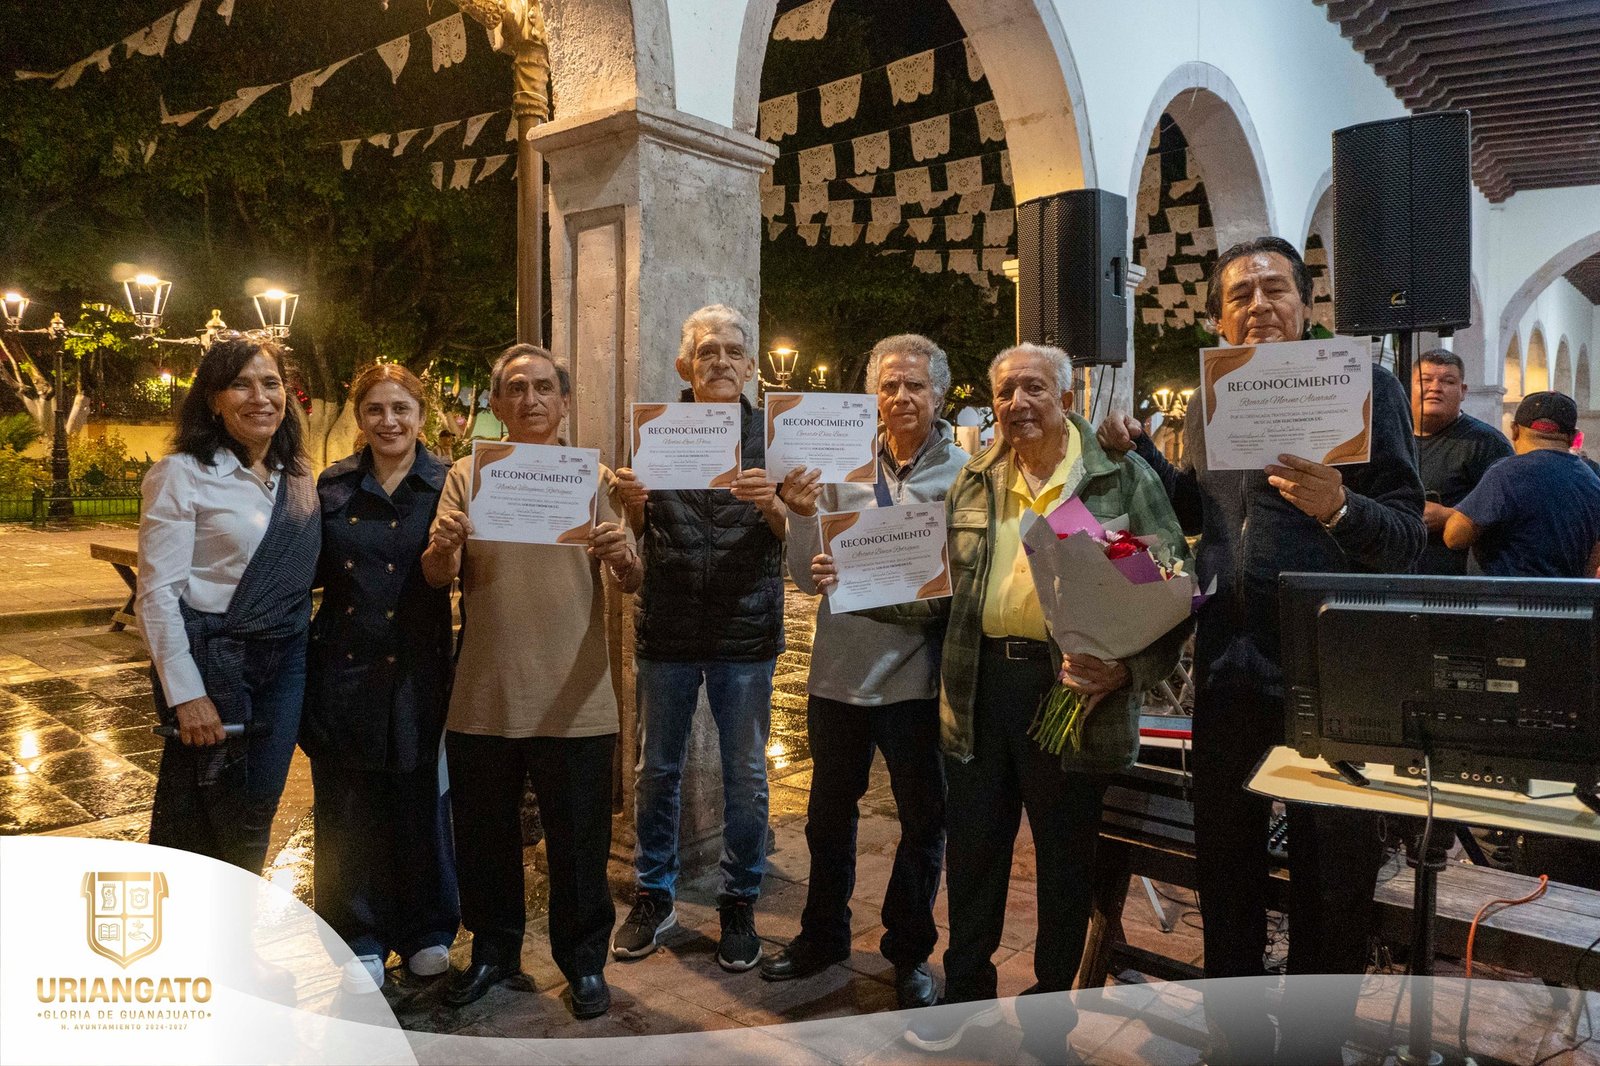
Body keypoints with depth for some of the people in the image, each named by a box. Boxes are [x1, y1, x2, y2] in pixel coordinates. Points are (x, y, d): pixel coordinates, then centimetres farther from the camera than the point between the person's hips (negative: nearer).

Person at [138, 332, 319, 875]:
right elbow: (157, 592, -12)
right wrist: (186, 694, -16)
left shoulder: (298, 477, 8)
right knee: (195, 827, 6)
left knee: (255, 815, 12)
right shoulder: (183, 474, -9)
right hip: (213, 660, -5)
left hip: (286, 662, 5)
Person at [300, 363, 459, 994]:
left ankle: (426, 931, 27)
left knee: (419, 800, 8)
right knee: (347, 808, 8)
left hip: (419, 671, -2)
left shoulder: (447, 485, 0)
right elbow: (311, 575, 11)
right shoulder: (332, 487, 7)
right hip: (344, 669, 2)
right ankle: (360, 940, 24)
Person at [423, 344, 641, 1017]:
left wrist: (623, 558, -27)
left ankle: (584, 960, 27)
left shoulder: (592, 477, 3)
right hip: (483, 696, 1)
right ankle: (493, 950, 35)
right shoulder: (468, 477, 5)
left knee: (578, 841, 7)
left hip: (573, 699, -1)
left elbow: (631, 582, -4)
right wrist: (441, 549, -25)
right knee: (484, 835, 13)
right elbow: (437, 579, -3)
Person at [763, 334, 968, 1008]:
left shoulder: (964, 474, -7)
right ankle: (823, 935, 39)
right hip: (840, 669, 3)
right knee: (829, 811, 18)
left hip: (914, 676, -3)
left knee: (923, 819, 12)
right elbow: (807, 580, 4)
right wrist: (802, 516, -14)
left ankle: (910, 951, 33)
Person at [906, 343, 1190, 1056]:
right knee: (972, 848, 14)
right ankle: (966, 989, 35)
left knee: (1065, 860, 11)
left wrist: (1130, 669, -19)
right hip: (982, 685, 4)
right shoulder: (973, 483, 10)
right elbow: (943, 581, 18)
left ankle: (1050, 1000, 32)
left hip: (1072, 687, -3)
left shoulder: (1123, 479, -3)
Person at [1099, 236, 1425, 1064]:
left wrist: (1338, 508, -29)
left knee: (1329, 887, 10)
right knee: (1225, 871, 17)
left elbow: (1410, 535, -9)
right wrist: (1137, 450, 10)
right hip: (1228, 674, 5)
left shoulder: (1364, 386, -4)